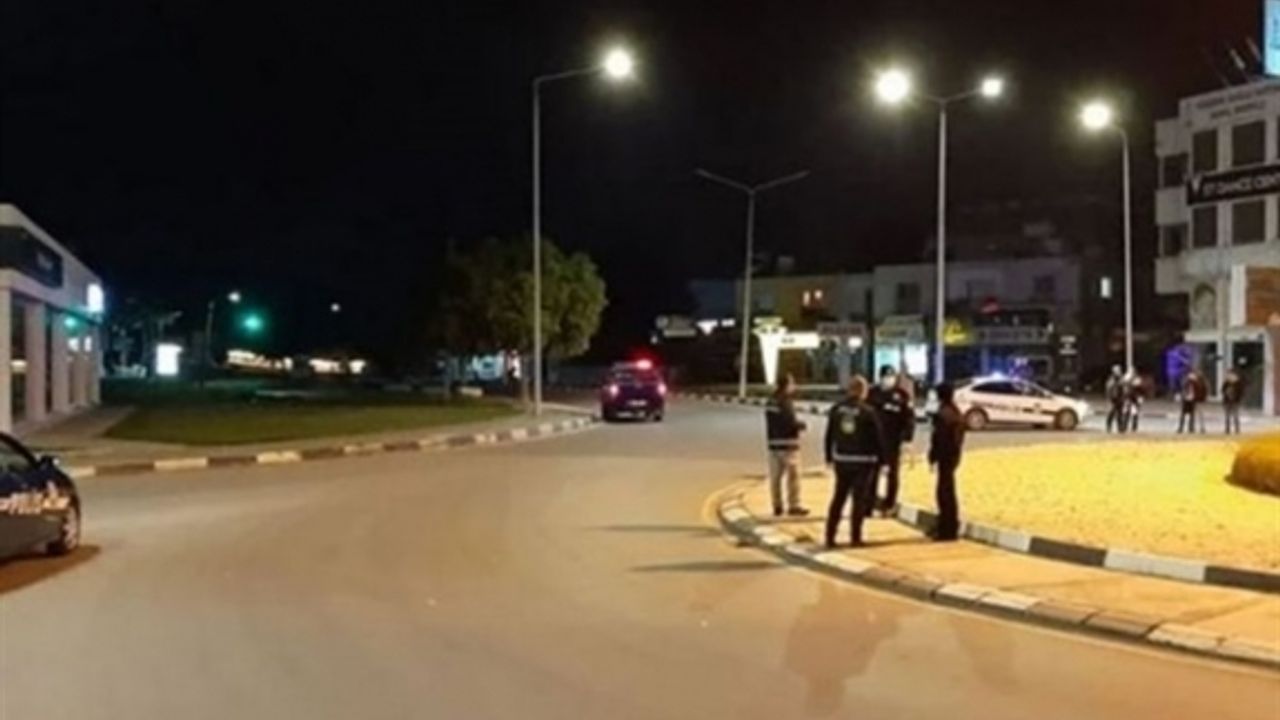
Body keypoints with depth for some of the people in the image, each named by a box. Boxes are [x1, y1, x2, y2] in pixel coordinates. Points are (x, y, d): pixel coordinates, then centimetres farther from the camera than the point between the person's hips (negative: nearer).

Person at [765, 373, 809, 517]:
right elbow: (791, 423, -21)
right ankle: (794, 506, 2)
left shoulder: (771, 401, 10)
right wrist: (801, 425, -1)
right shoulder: (785, 402, -17)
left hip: (773, 442, 8)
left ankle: (777, 506, 15)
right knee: (793, 475, 0)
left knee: (775, 476, 10)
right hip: (788, 443, -8)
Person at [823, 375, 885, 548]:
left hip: (841, 460, 4)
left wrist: (829, 456, 14)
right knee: (859, 499, 3)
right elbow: (878, 438, -9)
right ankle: (855, 537, 4)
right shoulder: (868, 412, -11)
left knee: (838, 498, 12)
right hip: (863, 461, -4)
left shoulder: (836, 409, 2)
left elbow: (829, 435, 6)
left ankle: (830, 536, 11)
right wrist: (882, 458, -2)